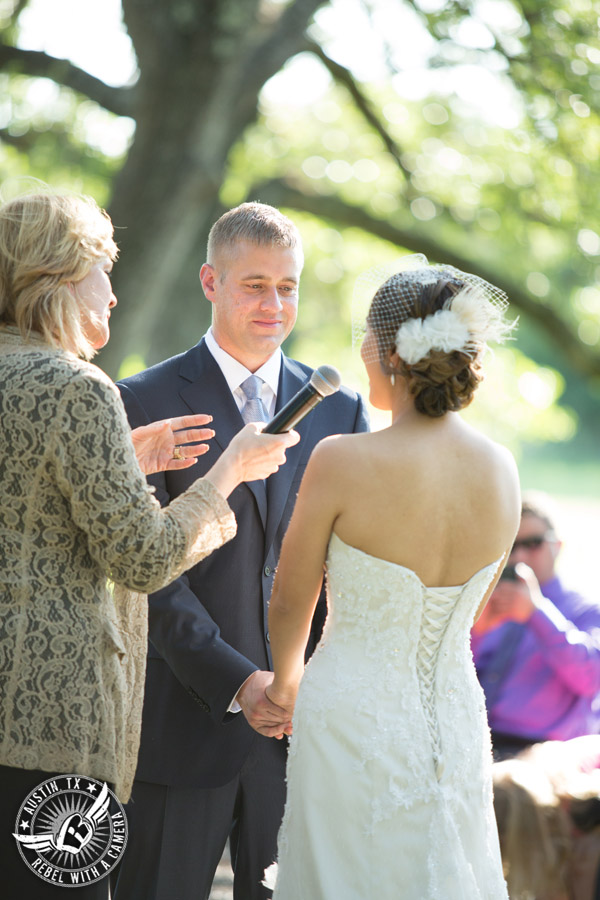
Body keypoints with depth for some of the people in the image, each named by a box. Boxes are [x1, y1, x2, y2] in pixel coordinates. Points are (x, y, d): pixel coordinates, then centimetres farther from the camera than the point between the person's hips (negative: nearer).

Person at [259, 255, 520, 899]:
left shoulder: (344, 463, -17)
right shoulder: (501, 471, -3)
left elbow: (289, 606, -4)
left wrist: (286, 680, 17)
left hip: (353, 723, -4)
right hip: (458, 721, 5)